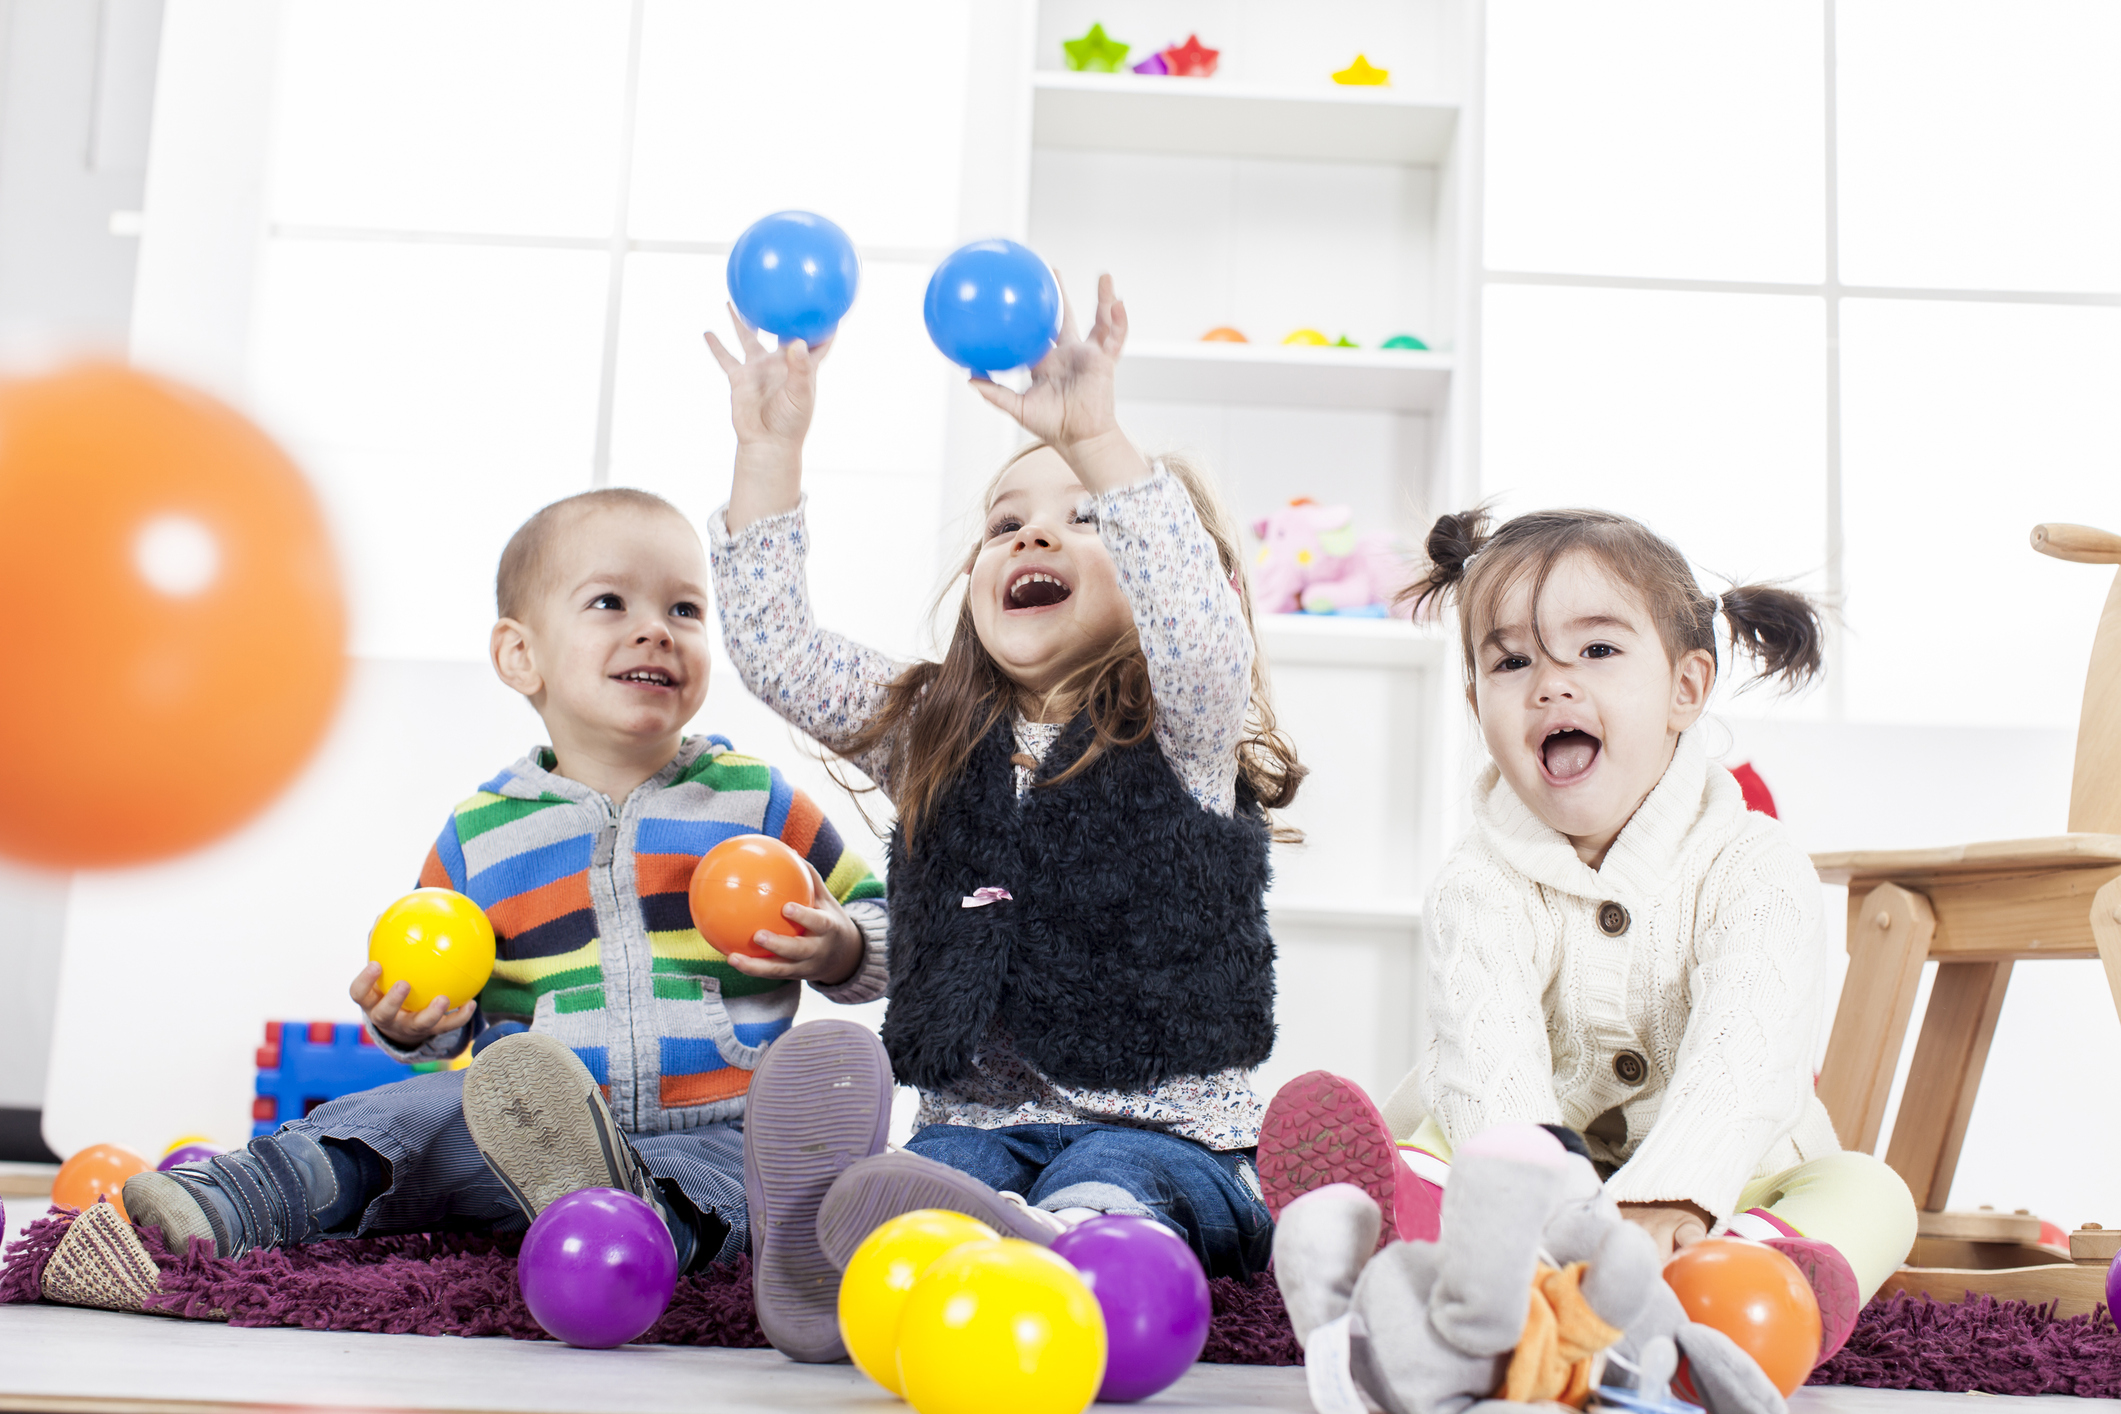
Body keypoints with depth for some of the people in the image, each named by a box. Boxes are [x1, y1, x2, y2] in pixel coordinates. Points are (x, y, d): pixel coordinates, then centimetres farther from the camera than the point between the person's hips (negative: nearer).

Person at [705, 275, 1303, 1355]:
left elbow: (1202, 635, -22)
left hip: (1159, 1129, -4)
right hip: (973, 1124, 4)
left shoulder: (1183, 733, 1)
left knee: (1106, 1194, -37)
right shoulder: (932, 737, 16)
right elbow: (775, 650, 6)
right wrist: (771, 449, -4)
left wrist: (1093, 439, -34)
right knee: (921, 1179, -30)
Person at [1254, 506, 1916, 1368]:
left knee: (1869, 1191, -23)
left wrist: (1667, 1197, -45)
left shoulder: (1753, 869, -7)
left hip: (1711, 1193, 1)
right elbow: (1487, 1052, -26)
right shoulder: (1478, 888, -6)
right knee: (1431, 1137, -24)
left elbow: (1748, 1056, -26)